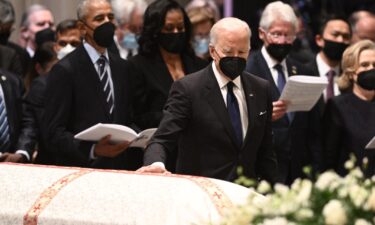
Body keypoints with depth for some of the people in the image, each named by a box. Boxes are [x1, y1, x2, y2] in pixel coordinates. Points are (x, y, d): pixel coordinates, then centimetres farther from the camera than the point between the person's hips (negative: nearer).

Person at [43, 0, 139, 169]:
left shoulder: (122, 68, 11)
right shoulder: (64, 70, -8)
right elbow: (53, 133, -12)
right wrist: (92, 150, -26)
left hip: (120, 168, 5)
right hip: (80, 170, -5)